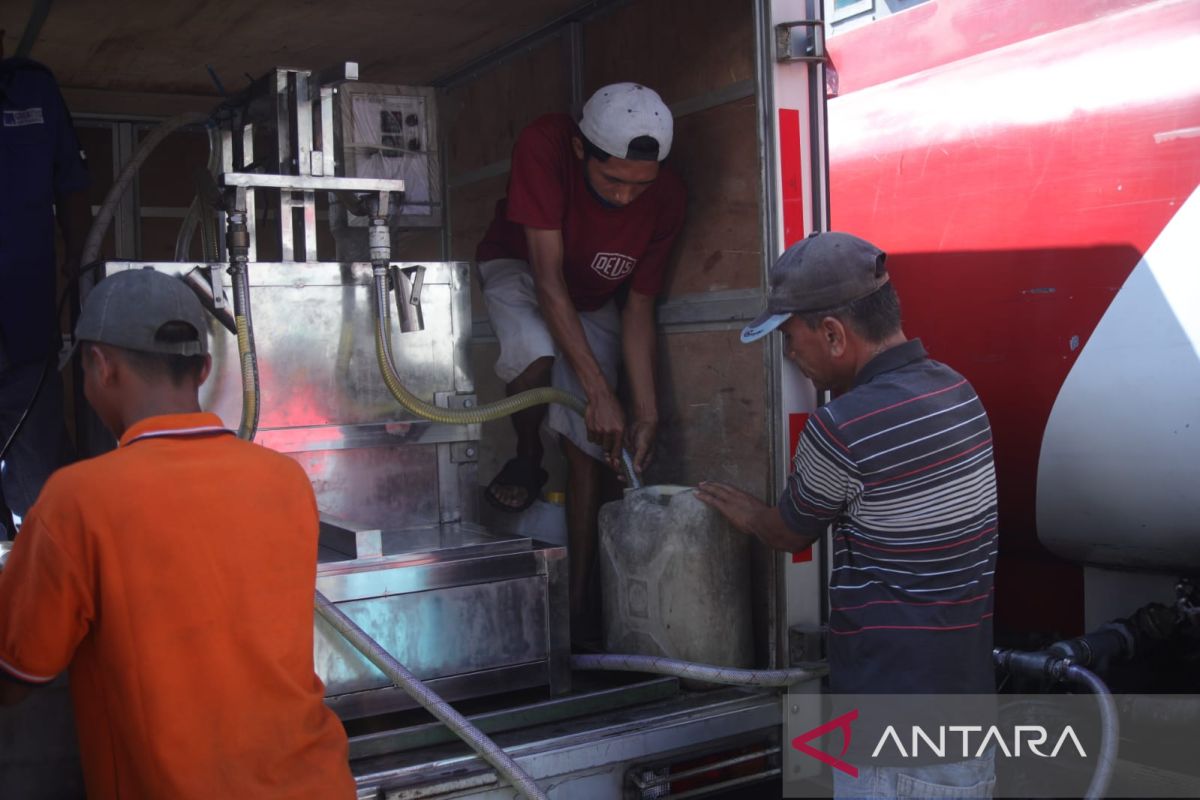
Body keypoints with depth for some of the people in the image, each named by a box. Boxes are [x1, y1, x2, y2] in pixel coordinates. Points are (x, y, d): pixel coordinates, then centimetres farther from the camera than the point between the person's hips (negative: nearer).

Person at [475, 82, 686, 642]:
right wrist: (599, 392, -39)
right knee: (537, 355, -36)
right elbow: (548, 280, -35)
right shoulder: (543, 147, -34)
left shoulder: (666, 199, -24)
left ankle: (580, 599, 2)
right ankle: (527, 462, -4)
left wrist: (646, 414, -23)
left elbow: (638, 308, -16)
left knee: (586, 444, -7)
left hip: (590, 299, 2)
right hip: (518, 269, -2)